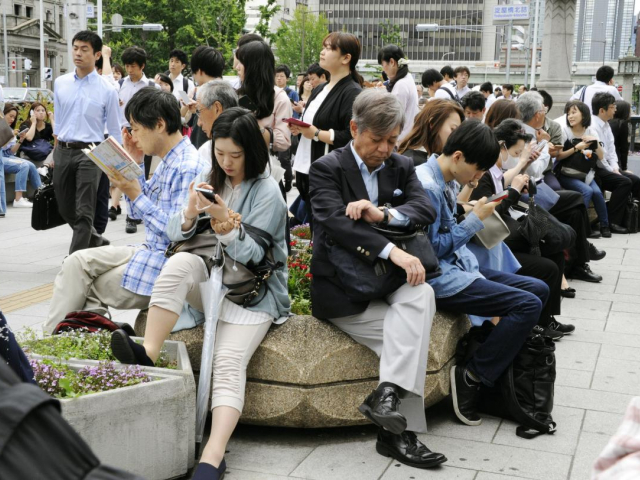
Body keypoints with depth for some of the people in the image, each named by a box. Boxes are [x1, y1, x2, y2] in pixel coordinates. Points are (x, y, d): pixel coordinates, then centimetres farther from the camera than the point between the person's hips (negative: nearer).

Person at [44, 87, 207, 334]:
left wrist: (135, 195, -22)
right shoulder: (168, 162, 11)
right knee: (78, 262, 1)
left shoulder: (188, 168, -21)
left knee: (89, 290, -1)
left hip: (166, 262, -9)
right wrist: (134, 165, 7)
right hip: (149, 250, 9)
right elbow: (139, 211, 18)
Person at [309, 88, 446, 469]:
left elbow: (426, 209, -2)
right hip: (342, 291, -4)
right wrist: (392, 250, -32)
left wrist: (384, 215, -23)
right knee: (412, 335, -23)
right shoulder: (327, 169, -2)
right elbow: (335, 221, -20)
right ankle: (402, 431, -18)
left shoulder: (401, 167, 14)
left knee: (422, 295, -29)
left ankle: (388, 395, -30)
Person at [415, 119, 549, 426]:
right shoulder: (427, 186, -19)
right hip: (438, 277, -10)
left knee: (539, 290, 7)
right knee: (528, 305, -17)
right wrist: (475, 219, -10)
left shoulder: (448, 183, 11)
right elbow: (432, 248, -18)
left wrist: (476, 273, 4)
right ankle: (471, 378, -9)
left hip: (455, 265, 10)